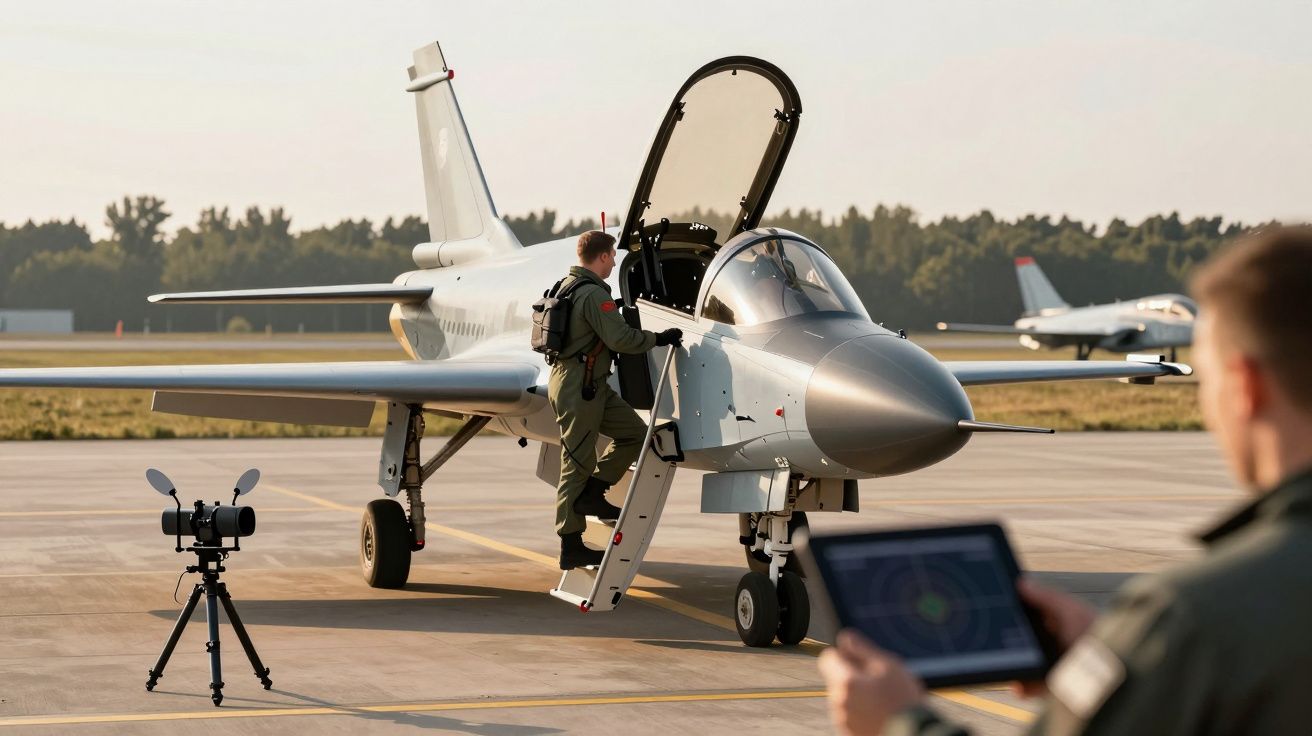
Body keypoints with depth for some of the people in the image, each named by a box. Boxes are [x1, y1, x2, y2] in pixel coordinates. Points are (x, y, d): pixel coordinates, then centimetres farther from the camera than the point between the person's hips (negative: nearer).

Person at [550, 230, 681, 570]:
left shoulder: (568, 286, 13)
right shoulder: (593, 294, -18)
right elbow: (621, 338, -22)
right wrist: (660, 338, -10)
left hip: (591, 385, 10)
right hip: (578, 385, -10)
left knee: (634, 431, 8)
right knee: (578, 464, -4)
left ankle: (592, 493, 8)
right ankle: (571, 546, 2)